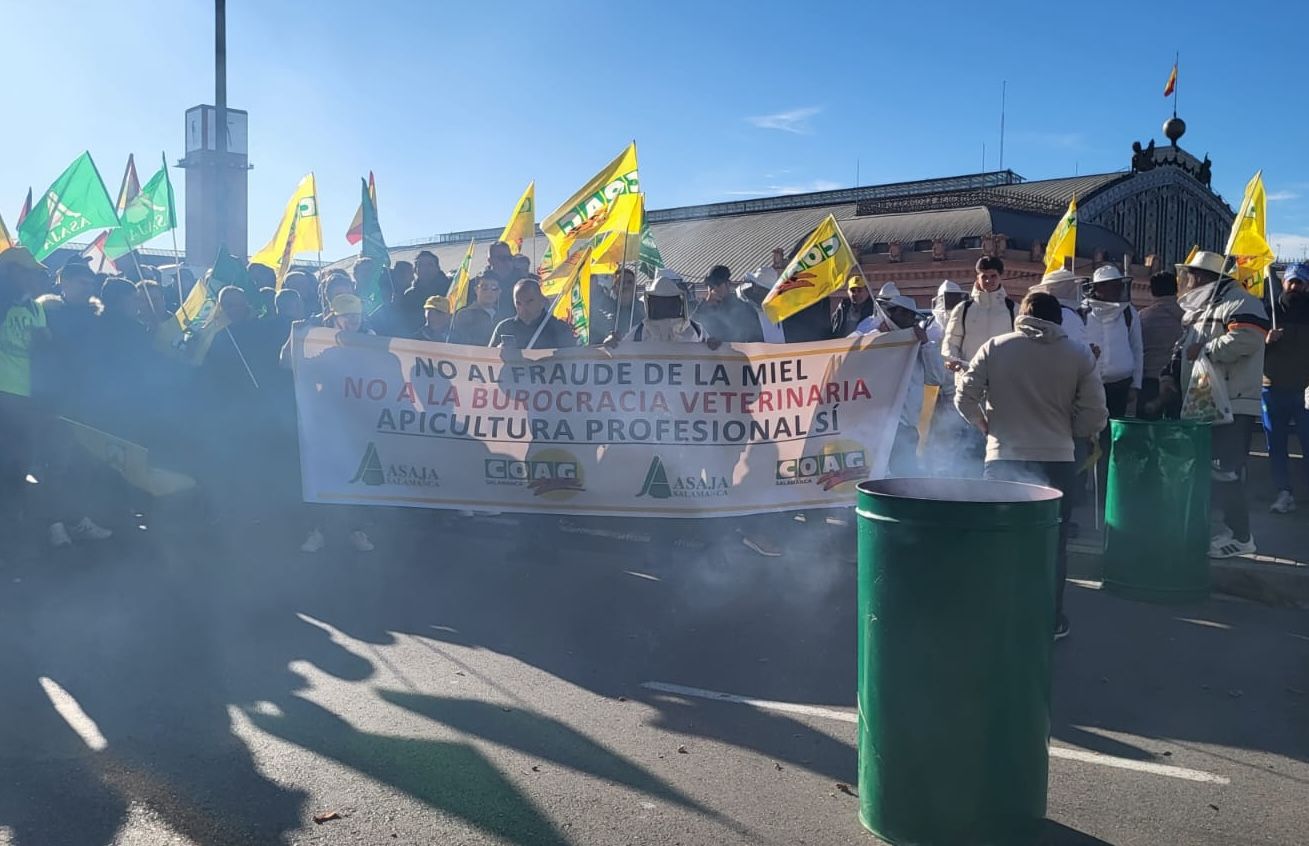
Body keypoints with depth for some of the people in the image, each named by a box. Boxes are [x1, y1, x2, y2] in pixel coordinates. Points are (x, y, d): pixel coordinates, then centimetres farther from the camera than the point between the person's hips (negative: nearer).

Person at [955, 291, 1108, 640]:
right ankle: (1050, 620, 20)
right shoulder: (1079, 356, 1)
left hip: (1002, 460, 0)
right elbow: (1095, 418, -2)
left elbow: (964, 398, -5)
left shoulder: (994, 348, 0)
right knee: (1052, 544, 13)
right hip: (1057, 461, 0)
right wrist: (1064, 431, 15)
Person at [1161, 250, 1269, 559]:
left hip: (1232, 405, -10)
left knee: (1225, 471, -11)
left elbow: (1246, 339, -27)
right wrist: (1171, 376, 7)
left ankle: (1240, 535, -2)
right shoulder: (1196, 309, 20)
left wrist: (1205, 350, -18)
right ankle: (1226, 526, 24)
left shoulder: (1240, 303, -10)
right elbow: (1183, 348, 24)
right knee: (1207, 469, 13)